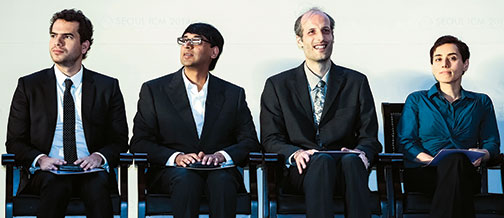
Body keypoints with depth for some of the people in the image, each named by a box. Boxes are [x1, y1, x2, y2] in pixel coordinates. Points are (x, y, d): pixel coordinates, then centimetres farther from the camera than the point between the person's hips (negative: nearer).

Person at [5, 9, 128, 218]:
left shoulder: (107, 87, 11)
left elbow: (119, 141, 11)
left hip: (91, 171, 0)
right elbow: (15, 142, 9)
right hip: (46, 172, 0)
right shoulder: (28, 85, 11)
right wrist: (40, 159, -12)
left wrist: (99, 156, -12)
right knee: (55, 184, -36)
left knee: (97, 184, -35)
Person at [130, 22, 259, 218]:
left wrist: (221, 156, -13)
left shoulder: (234, 94, 15)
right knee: (186, 178, -36)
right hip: (171, 172, -1)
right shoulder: (154, 90, 10)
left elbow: (250, 141, 8)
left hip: (218, 171, 1)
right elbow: (139, 143, 3)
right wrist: (175, 157, -15)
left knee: (222, 179, -34)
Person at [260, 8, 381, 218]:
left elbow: (369, 137, 11)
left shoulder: (357, 82, 15)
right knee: (322, 160, -36)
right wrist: (295, 153, -17)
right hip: (301, 172, -1)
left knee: (352, 160, -35)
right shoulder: (277, 85, 12)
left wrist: (361, 152, -14)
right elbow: (270, 139, 5)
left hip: (344, 169, 1)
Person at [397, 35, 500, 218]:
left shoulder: (481, 102, 23)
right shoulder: (416, 100, 18)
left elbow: (491, 143, 18)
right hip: (421, 174, -1)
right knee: (455, 160, -38)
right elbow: (405, 141, 8)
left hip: (465, 175, 1)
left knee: (457, 161, -39)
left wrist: (481, 154, -8)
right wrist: (430, 159, -13)